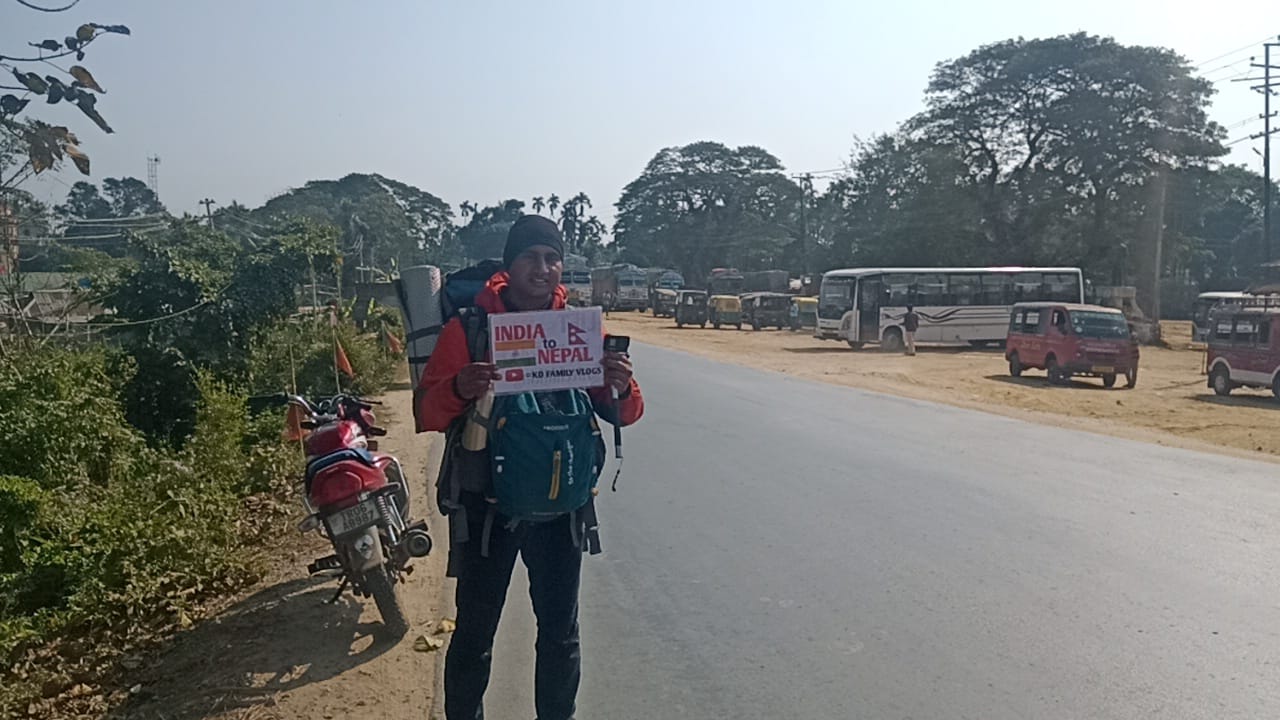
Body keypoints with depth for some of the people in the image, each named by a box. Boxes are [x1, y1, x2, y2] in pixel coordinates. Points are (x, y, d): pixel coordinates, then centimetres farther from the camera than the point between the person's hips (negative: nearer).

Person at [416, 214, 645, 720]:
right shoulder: (470, 326, -7)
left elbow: (622, 414, 1)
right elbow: (428, 413, -10)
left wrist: (621, 389, -22)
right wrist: (458, 389, -33)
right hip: (488, 502, -2)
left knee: (561, 632, 16)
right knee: (474, 634, 8)